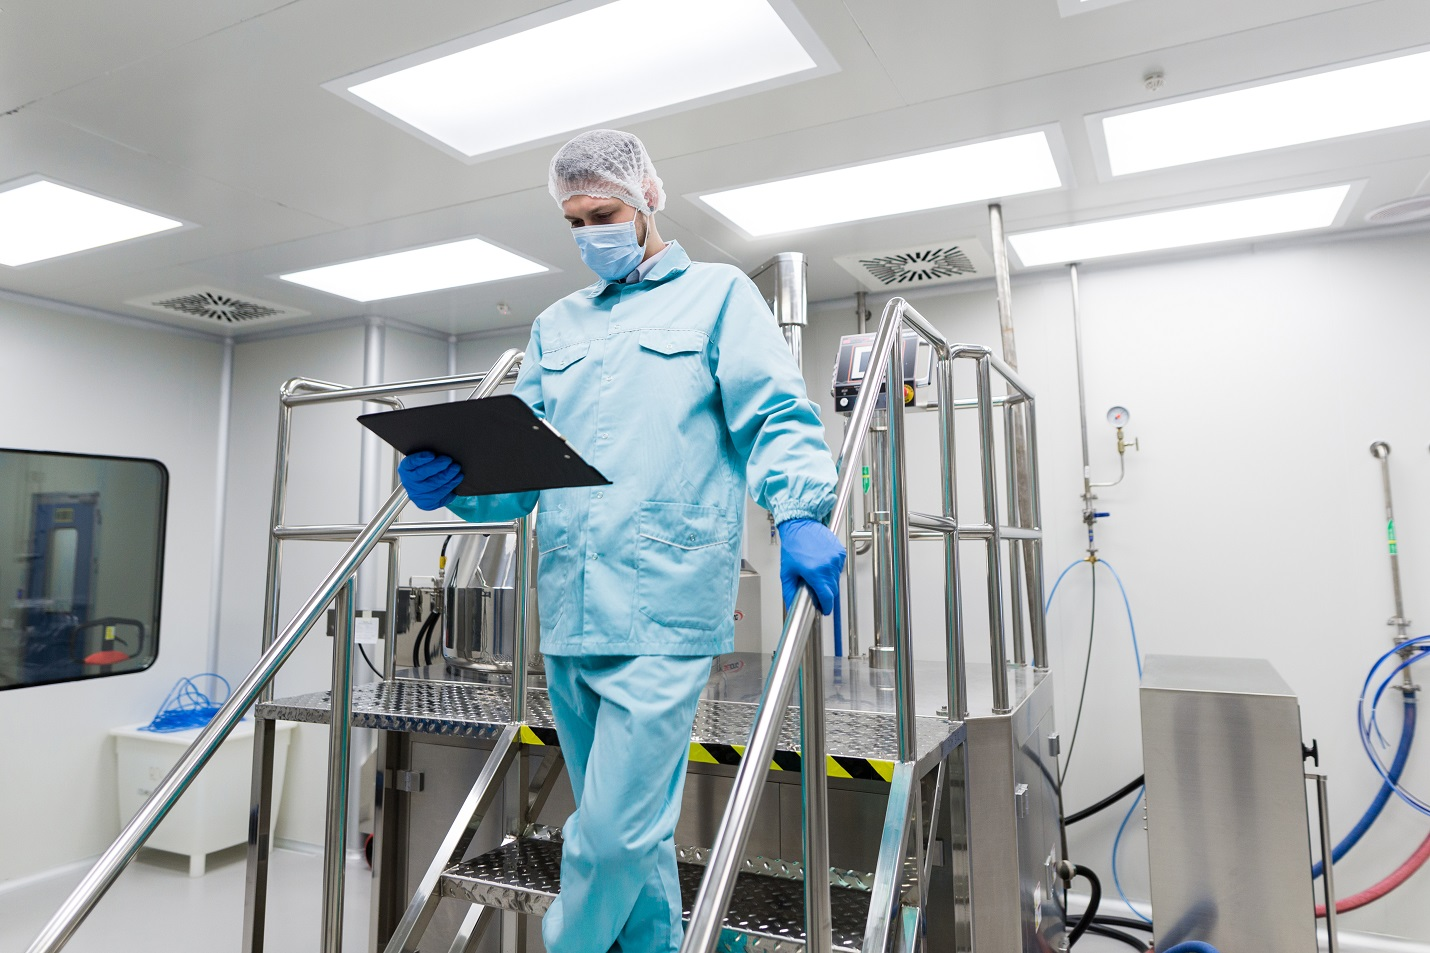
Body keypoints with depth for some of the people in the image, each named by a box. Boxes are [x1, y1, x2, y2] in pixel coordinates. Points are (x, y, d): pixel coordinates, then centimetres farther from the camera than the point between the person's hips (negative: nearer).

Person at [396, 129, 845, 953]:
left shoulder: (718, 295, 8)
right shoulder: (558, 325, 21)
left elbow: (778, 416, -5)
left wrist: (802, 513, -24)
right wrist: (453, 482, -3)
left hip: (663, 614, -5)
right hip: (569, 615, 6)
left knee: (613, 833, -6)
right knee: (634, 829, 17)